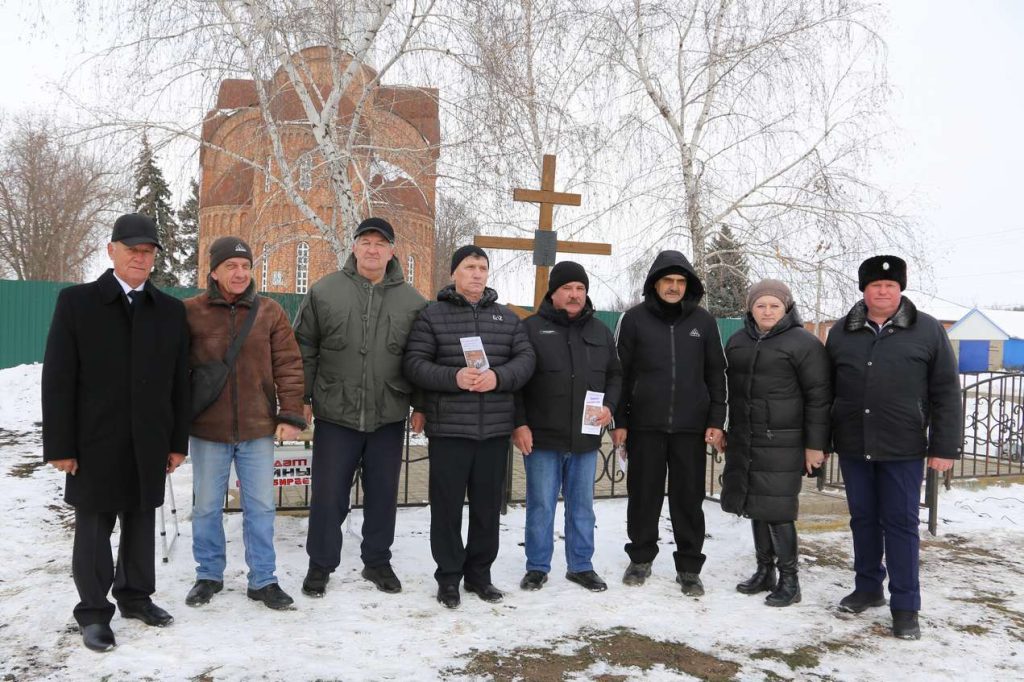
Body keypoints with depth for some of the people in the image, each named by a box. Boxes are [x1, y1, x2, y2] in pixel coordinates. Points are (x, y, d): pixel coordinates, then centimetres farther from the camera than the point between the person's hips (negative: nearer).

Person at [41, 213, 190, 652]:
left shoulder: (171, 311, 6)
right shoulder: (77, 302, -2)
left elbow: (179, 382, 7)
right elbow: (57, 379, -5)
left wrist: (178, 441, 5)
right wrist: (59, 445, -9)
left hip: (149, 444, 3)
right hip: (95, 443, -3)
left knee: (141, 523, 13)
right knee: (94, 528, 6)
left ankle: (136, 596, 30)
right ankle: (93, 612, 19)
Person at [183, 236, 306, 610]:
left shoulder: (270, 312, 0)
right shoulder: (191, 311, -2)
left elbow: (288, 366, 0)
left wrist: (291, 414, -6)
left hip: (258, 429, 1)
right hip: (208, 429, 0)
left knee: (261, 506, 9)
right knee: (206, 507, 12)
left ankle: (262, 580, 22)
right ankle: (209, 575, 30)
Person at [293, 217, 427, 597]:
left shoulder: (412, 301, 3)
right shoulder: (324, 292, 1)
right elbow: (304, 349, 4)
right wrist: (302, 398, 0)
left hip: (389, 416, 1)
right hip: (335, 413, -1)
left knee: (383, 493, 11)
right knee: (328, 494, 5)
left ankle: (377, 562, 28)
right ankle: (320, 565, 22)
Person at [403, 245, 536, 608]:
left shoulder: (508, 318, 12)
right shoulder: (432, 315, 1)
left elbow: (525, 359, 4)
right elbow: (415, 363, -6)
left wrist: (498, 377, -16)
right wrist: (454, 377, -21)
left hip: (495, 429, 3)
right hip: (448, 429, -3)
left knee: (488, 506, 11)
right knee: (447, 506, 5)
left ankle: (479, 573, 27)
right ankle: (448, 576, 20)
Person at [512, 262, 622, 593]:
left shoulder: (601, 332, 12)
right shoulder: (531, 328, -3)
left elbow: (615, 375, 18)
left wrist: (609, 406, -1)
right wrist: (519, 424, -11)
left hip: (586, 438, 4)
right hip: (542, 438, -4)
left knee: (582, 506, 13)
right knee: (541, 505, 5)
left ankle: (581, 566, 26)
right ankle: (537, 567, 20)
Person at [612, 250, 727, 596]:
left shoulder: (703, 321, 6)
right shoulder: (634, 319, 2)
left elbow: (715, 373, 9)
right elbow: (621, 372, 3)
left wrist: (716, 420, 2)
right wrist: (619, 421, -2)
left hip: (691, 427, 1)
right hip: (645, 425, -1)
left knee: (689, 498, 4)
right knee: (644, 495, 8)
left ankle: (689, 567, 16)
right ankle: (641, 558, 24)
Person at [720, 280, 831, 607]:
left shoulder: (804, 343, -7)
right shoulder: (737, 342, 12)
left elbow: (818, 397, -9)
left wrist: (815, 444, -11)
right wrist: (727, 432, 21)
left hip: (781, 444, -6)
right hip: (744, 441, 6)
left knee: (777, 510, -5)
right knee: (755, 508, 12)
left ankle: (789, 580, 9)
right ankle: (764, 572, 26)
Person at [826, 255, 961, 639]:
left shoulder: (928, 331, -1)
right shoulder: (841, 332, 6)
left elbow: (946, 393, -1)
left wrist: (945, 446, -6)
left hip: (903, 449, -3)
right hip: (853, 446, 3)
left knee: (901, 524, 3)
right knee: (863, 519, 13)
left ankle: (905, 606, 12)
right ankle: (868, 588, 28)